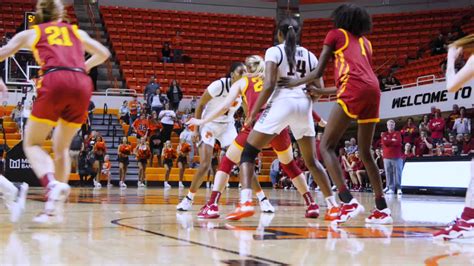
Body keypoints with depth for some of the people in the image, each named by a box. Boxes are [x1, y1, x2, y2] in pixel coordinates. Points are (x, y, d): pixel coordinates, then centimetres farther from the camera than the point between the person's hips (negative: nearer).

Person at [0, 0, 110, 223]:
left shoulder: (31, 33, 22)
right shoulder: (77, 31, 28)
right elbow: (103, 53, 38)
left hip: (54, 81, -3)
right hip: (83, 84, 3)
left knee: (32, 144, 9)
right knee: (61, 147, 18)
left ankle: (53, 184, -21)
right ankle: (55, 209, 12)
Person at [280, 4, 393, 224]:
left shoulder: (336, 34, 16)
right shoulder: (365, 41, 33)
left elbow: (318, 72, 13)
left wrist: (297, 82, 31)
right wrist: (322, 92, 39)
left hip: (354, 90, -6)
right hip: (373, 90, 6)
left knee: (327, 146, -5)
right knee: (365, 152, 14)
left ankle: (349, 202, -21)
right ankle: (382, 209, 10)